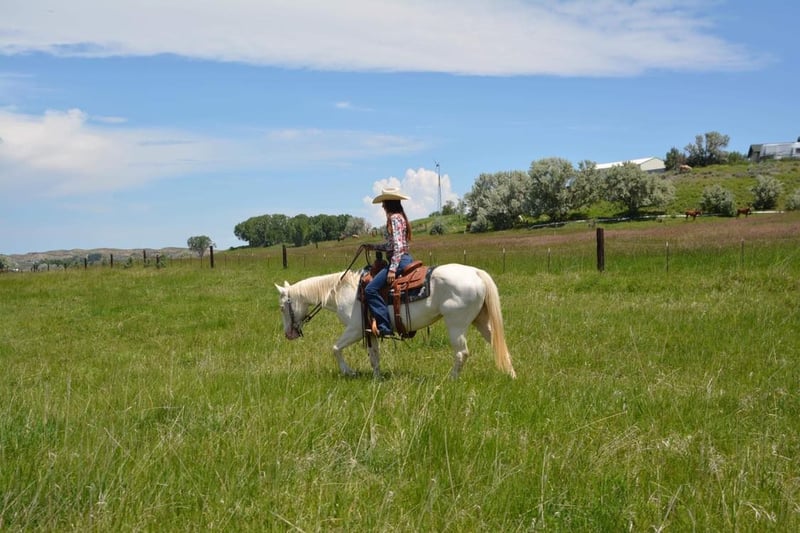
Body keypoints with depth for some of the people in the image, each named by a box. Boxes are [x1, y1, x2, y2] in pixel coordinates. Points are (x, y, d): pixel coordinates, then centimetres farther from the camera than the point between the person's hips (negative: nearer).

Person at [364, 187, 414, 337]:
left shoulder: (394, 218, -12)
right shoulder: (399, 217, 18)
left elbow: (398, 246, -20)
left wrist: (392, 269, -24)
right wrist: (373, 247, 23)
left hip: (399, 260, -11)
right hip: (404, 259, 11)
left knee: (371, 289, -18)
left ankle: (384, 327, -21)